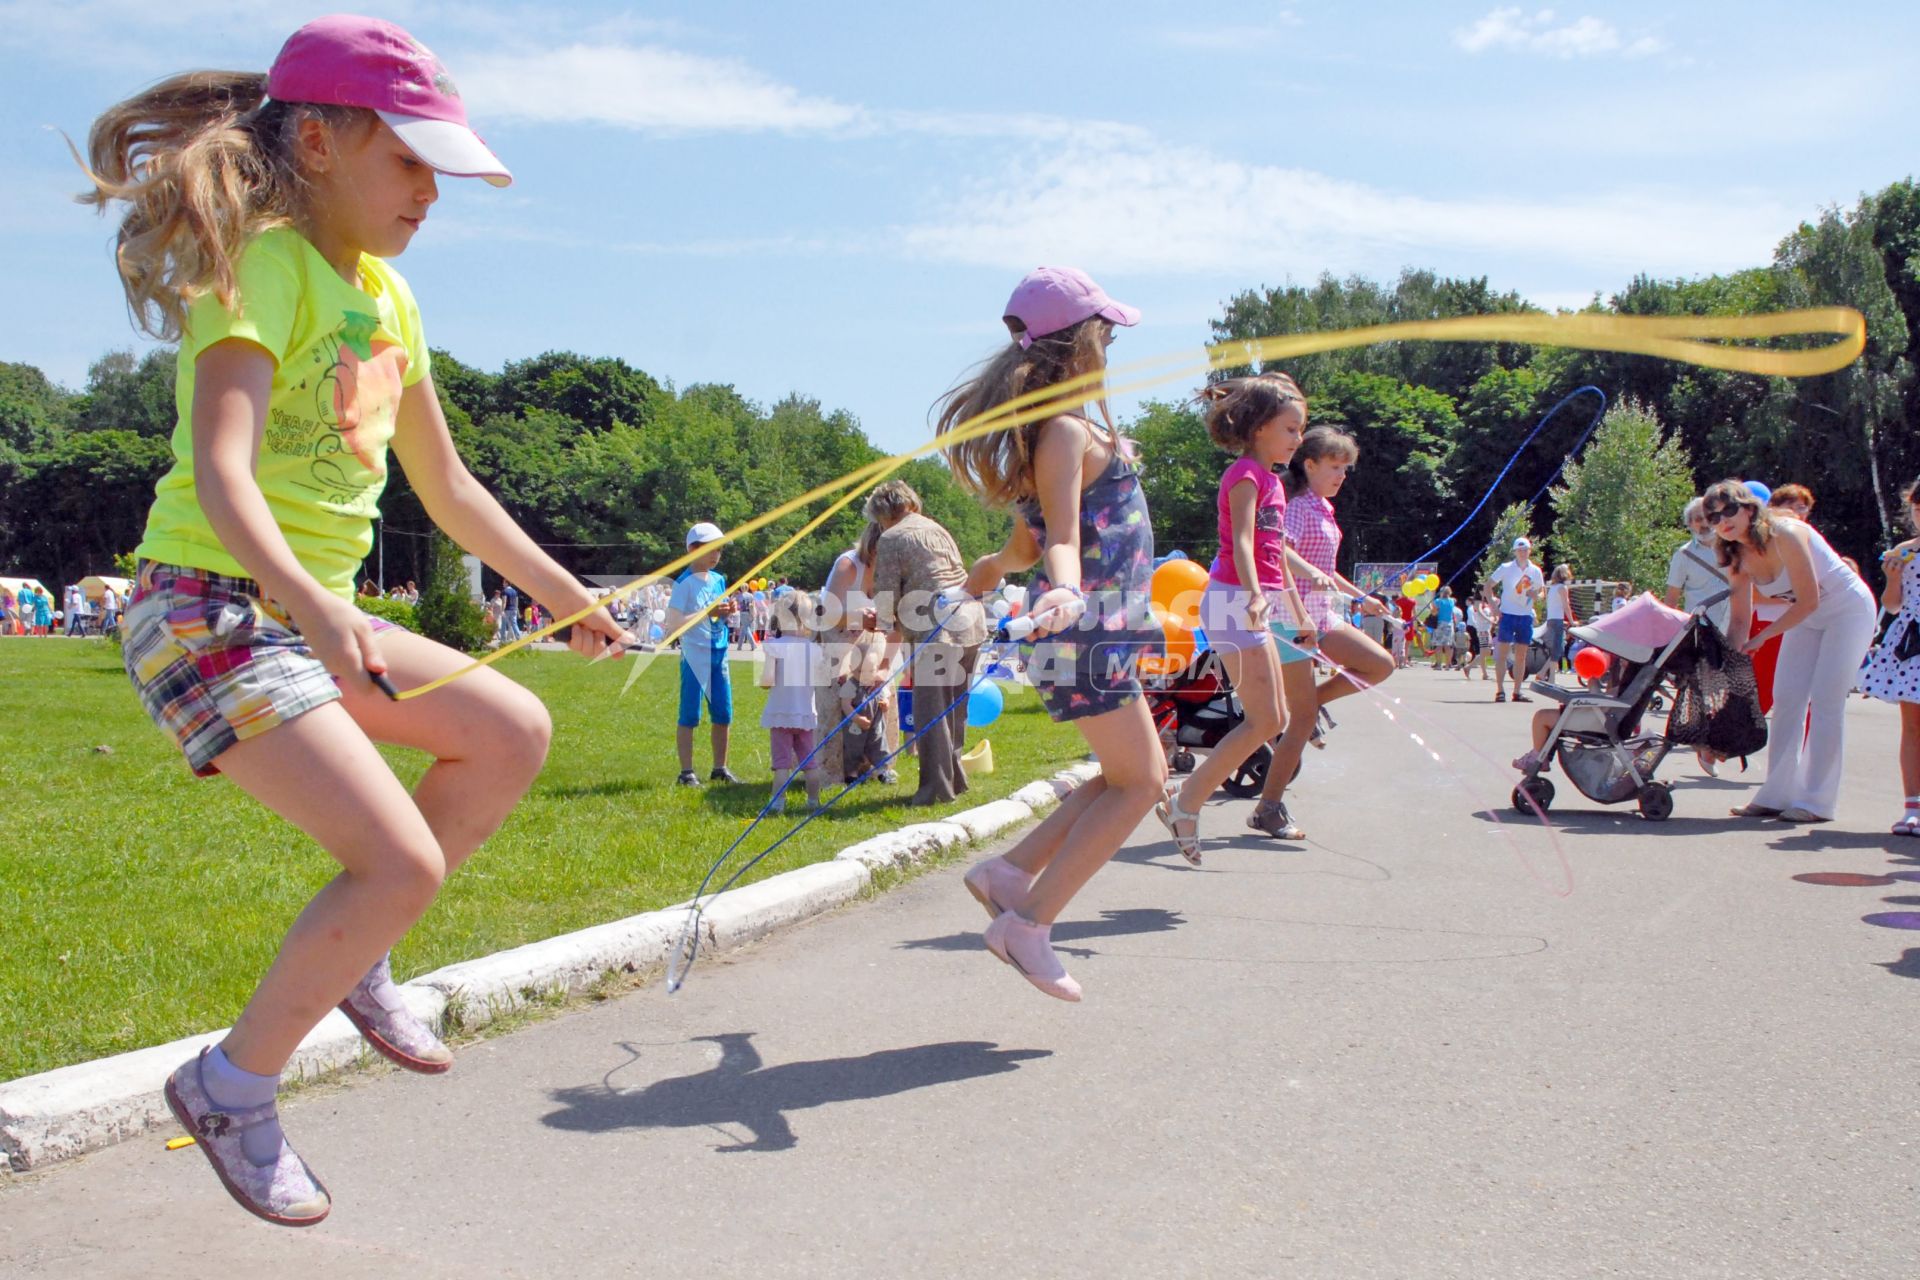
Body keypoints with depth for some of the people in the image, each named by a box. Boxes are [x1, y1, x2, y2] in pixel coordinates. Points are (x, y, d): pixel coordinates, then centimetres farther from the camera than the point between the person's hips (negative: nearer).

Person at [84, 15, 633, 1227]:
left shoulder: (386, 296, 12)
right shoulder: (261, 266, -14)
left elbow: (450, 489, 19)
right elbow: (219, 472, -29)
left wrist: (570, 597, 19)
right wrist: (311, 605, -45)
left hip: (312, 616, 9)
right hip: (207, 607, -9)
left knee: (515, 731, 6)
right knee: (402, 861, -18)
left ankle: (352, 955, 16)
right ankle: (234, 1084, 4)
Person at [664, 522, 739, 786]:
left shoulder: (719, 580, 11)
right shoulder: (685, 583, -9)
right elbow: (673, 624, -15)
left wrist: (727, 613, -3)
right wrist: (707, 612, -19)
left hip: (719, 653, 7)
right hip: (695, 654, -7)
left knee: (723, 714, 10)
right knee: (690, 715, -2)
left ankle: (720, 768, 21)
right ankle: (686, 772, 5)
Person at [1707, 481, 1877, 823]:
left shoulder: (1784, 534, -29)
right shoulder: (1738, 557, -7)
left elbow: (1808, 601, -25)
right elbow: (1740, 620, -4)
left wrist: (1762, 636, -21)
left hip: (1849, 609, -7)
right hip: (1807, 617, 7)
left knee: (1825, 702, -12)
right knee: (1786, 700, 1)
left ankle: (1816, 801, -8)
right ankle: (1778, 795, 6)